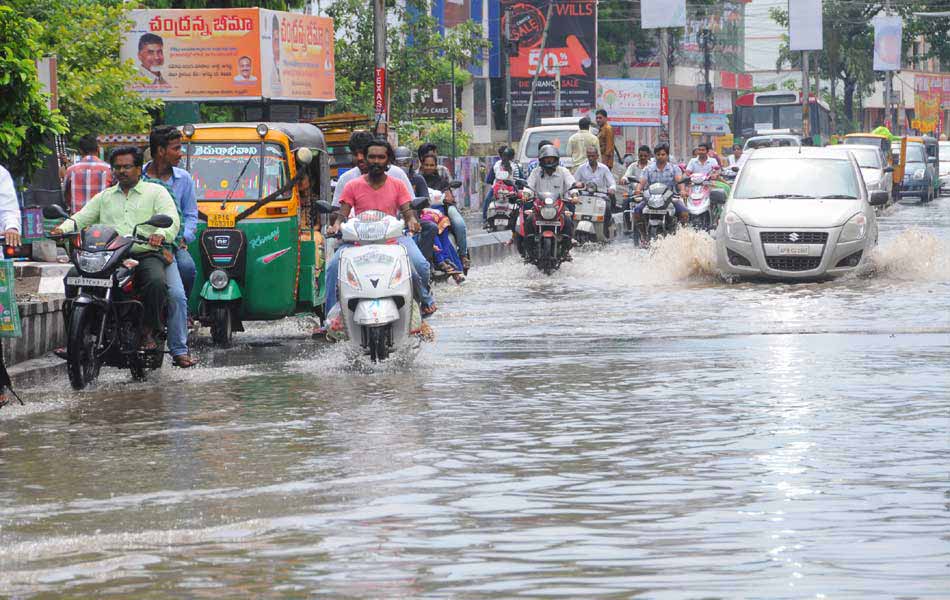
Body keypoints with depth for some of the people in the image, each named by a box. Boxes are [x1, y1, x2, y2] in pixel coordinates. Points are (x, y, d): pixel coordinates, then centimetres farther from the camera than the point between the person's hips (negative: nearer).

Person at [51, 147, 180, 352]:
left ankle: (148, 331, -19)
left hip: (146, 254, -4)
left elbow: (171, 219, -4)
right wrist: (63, 229, -7)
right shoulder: (104, 197, 25)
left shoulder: (156, 192, 12)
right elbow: (81, 218, 16)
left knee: (156, 282, -36)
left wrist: (160, 234, -27)